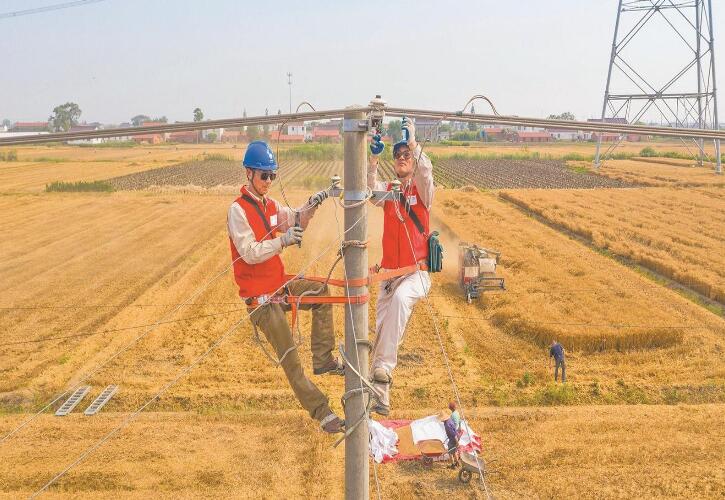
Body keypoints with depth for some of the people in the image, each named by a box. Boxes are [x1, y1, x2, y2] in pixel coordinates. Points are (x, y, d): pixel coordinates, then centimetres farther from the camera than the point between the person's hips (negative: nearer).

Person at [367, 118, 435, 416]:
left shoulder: (422, 190, 1)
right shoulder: (387, 190, 9)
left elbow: (425, 171, -22)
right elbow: (370, 188, -13)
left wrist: (413, 142, -34)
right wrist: (373, 159, -29)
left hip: (417, 272, -4)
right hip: (389, 273, 5)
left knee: (400, 299, -35)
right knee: (381, 330, 3)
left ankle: (383, 368, -35)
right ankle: (381, 393, 14)